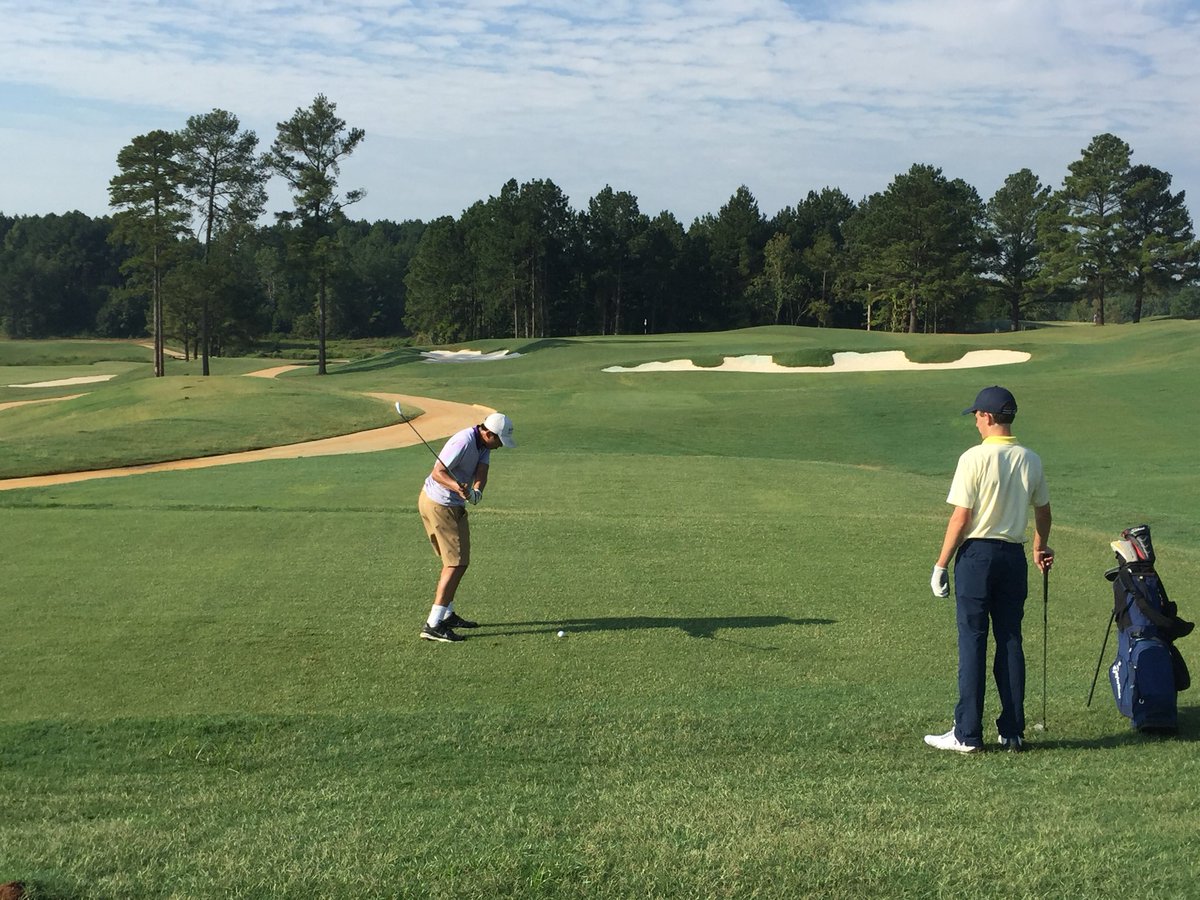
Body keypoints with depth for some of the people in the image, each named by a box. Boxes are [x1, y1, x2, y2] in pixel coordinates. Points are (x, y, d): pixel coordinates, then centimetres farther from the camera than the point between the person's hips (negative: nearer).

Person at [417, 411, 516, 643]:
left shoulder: (484, 443, 4)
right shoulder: (463, 443, -25)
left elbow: (481, 472, -9)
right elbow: (438, 472, -28)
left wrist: (477, 490, -30)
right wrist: (457, 487, -46)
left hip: (452, 505, 10)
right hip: (439, 506, -10)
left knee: (455, 560, 20)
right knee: (457, 563, -11)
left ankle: (446, 615, 33)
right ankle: (432, 625, -14)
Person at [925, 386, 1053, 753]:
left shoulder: (975, 458, -11)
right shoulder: (1031, 460, 6)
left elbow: (961, 517, -13)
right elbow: (1043, 512, 17)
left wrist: (941, 564, -6)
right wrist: (1041, 549, 35)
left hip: (977, 554, -5)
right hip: (1014, 557, 5)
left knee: (972, 643, -1)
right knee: (1010, 642, 10)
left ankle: (968, 734, 2)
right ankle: (1013, 732, 14)